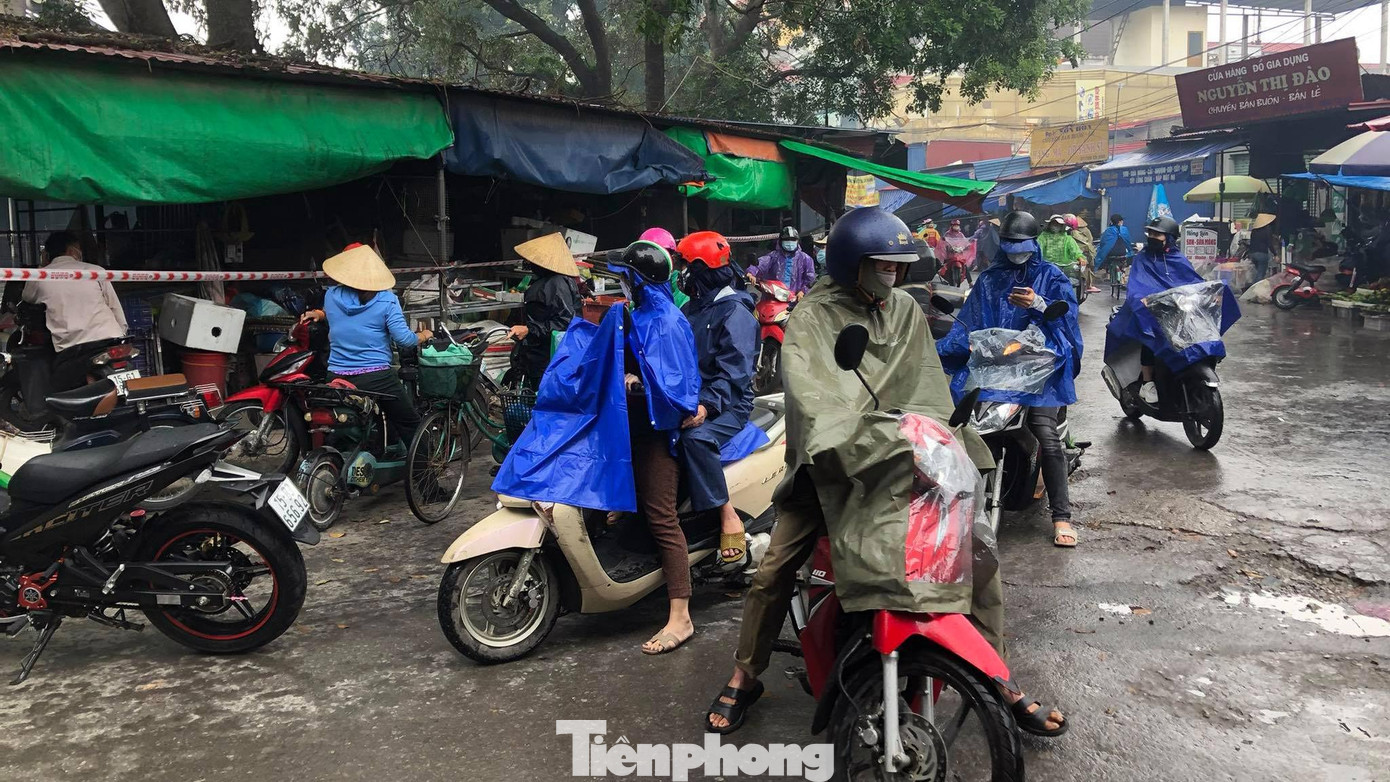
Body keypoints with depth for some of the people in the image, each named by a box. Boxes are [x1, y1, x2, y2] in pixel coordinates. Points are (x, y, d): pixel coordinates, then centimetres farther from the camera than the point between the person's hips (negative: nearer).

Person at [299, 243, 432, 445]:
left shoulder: (331, 296, 3)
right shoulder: (386, 299, -8)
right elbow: (404, 339, -13)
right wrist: (423, 336, 4)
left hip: (337, 378, 4)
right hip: (377, 376, -3)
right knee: (410, 424, 8)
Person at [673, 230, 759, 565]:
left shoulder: (735, 312, -8)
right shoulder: (692, 309, 19)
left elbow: (734, 371, -19)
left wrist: (708, 405, -33)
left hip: (728, 403, -8)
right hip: (690, 397, 8)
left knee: (695, 437, -36)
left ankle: (728, 517, -26)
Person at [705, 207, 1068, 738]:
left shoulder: (906, 311, 9)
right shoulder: (815, 316, -6)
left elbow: (928, 390, 4)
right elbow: (808, 392, -21)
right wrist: (841, 439, -38)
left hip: (904, 460, 4)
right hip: (832, 463, -3)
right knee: (773, 571, -9)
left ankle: (999, 679, 12)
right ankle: (743, 679, 13)